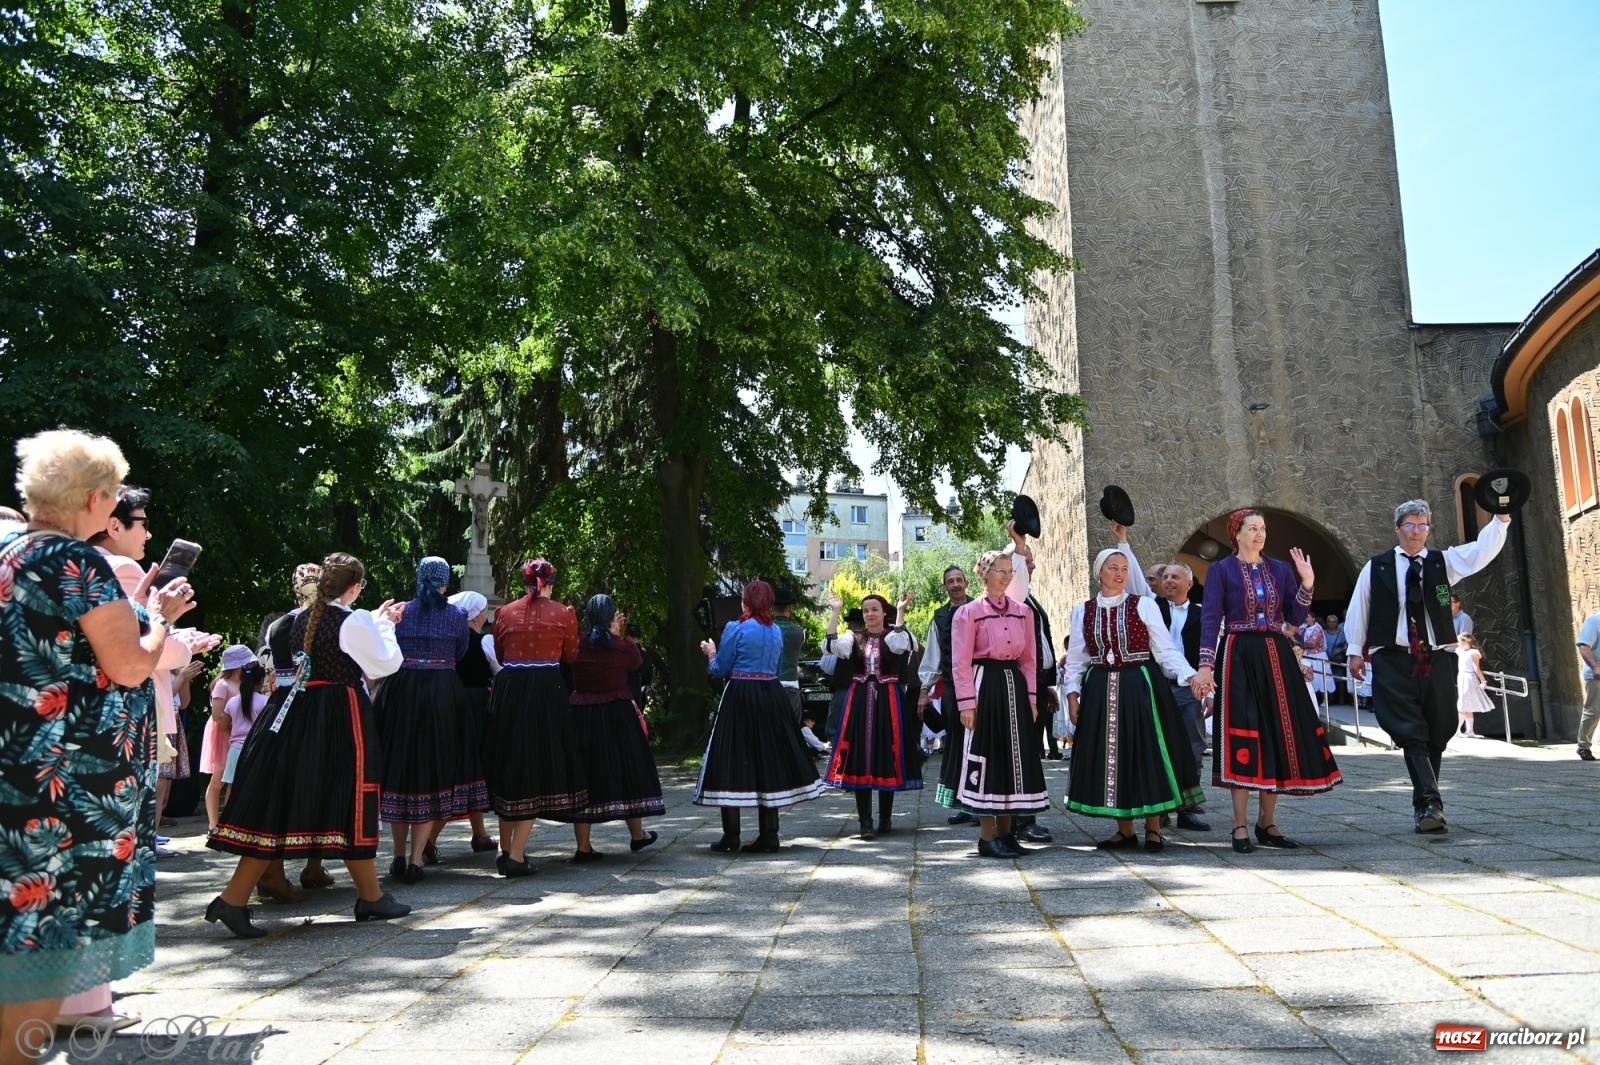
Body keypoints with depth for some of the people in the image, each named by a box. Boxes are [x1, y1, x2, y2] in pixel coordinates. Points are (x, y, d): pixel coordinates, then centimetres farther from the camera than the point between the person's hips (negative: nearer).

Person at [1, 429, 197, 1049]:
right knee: (54, 924, 2)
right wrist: (160, 615, 1)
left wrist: (134, 606, 17)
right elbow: (131, 668, -15)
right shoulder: (77, 562, -16)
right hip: (73, 774, -9)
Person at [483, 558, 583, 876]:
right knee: (536, 767, 2)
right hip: (547, 691, -3)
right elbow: (571, 655, 9)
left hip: (508, 689, 3)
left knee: (508, 766, 15)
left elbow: (499, 655, 15)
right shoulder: (563, 614, 0)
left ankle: (505, 850, 22)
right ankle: (516, 856, -2)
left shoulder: (504, 613, 6)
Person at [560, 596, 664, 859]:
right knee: (626, 770, 13)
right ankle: (637, 835, 27)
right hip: (618, 713, -1)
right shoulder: (622, 646, -8)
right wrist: (619, 634, 11)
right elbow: (637, 661, 12)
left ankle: (583, 846, 4)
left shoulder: (576, 644, -4)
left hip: (580, 715, 1)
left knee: (584, 775, 4)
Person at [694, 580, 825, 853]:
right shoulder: (776, 631, 10)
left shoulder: (736, 628, -8)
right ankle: (768, 837, 12)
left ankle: (731, 838, 3)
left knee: (732, 763, 2)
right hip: (771, 695, 5)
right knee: (769, 760, 11)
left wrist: (711, 653, 16)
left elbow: (720, 669, -3)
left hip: (740, 698, -5)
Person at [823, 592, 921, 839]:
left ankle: (885, 818, 19)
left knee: (887, 758, 4)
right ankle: (865, 822, 2)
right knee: (860, 760, -2)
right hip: (860, 701, 1)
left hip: (888, 701, -1)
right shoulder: (854, 638, 9)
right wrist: (835, 611, -10)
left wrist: (901, 611, -19)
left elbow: (898, 645, -21)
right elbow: (835, 646, -12)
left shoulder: (895, 634, 4)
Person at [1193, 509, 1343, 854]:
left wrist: (1307, 584, -6)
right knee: (1242, 734, -6)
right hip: (1238, 658, -4)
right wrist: (1205, 666, -16)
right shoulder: (1221, 570, 0)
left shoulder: (1281, 569, 11)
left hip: (1276, 657, 4)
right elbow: (1210, 618, -7)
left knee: (1279, 734, 4)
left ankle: (1267, 822, 16)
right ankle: (1240, 826, 0)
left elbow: (1296, 617, 6)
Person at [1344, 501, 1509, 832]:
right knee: (1410, 732, -11)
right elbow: (1358, 609, 8)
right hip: (1393, 660, -2)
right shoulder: (1375, 567, 7)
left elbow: (1482, 551, -4)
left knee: (1437, 733, 6)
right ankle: (1431, 804, -14)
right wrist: (1356, 650, 4)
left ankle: (1424, 804, 19)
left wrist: (1501, 519, -19)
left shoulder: (1444, 562, 11)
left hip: (1437, 659, 3)